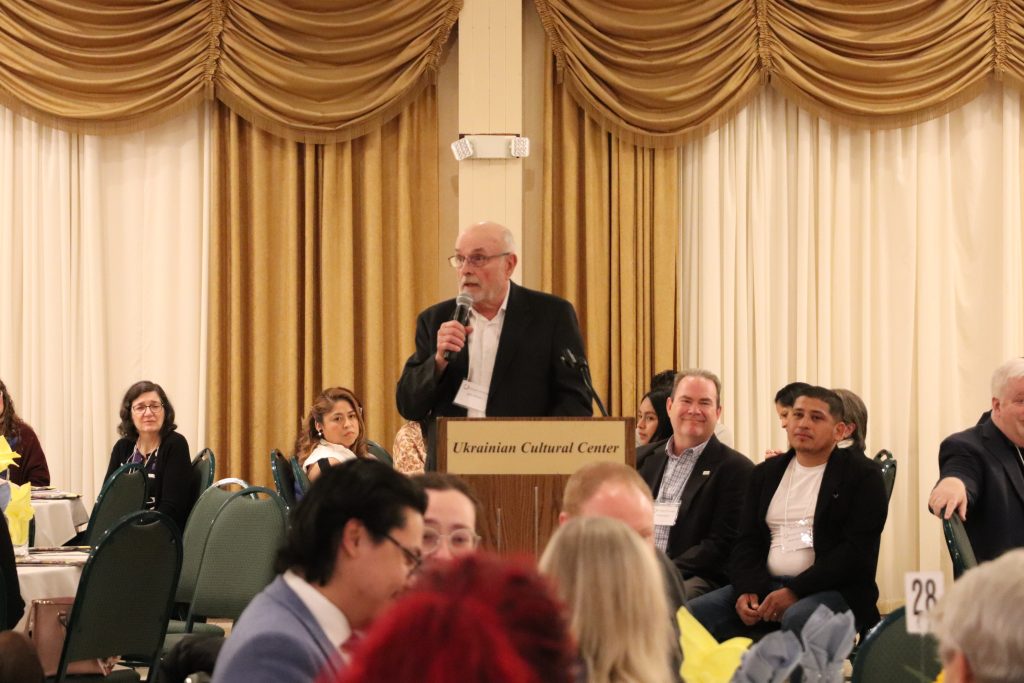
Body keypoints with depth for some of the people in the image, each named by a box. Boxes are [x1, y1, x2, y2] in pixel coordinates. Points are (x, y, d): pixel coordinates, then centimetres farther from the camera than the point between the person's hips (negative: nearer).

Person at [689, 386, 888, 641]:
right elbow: (748, 541, 16)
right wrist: (746, 589, -7)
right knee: (691, 614, -19)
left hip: (833, 589, -5)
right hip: (766, 584, 5)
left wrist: (795, 591, -17)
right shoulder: (766, 473, 19)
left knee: (798, 618, -40)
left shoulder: (862, 474, 1)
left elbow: (858, 550, -8)